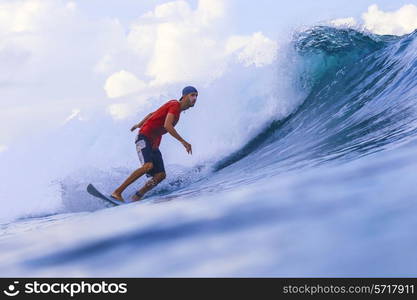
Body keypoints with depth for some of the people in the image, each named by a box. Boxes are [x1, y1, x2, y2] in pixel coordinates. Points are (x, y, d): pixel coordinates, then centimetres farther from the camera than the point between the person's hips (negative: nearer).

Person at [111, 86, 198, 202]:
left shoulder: (176, 108, 18)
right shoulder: (175, 105, -10)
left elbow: (152, 114, 28)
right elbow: (167, 125, -25)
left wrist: (139, 124, 37)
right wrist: (183, 141, -27)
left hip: (154, 143, 9)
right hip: (144, 138, -9)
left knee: (160, 175, -5)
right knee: (148, 165, -31)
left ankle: (136, 197, 2)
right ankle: (117, 192, -29)